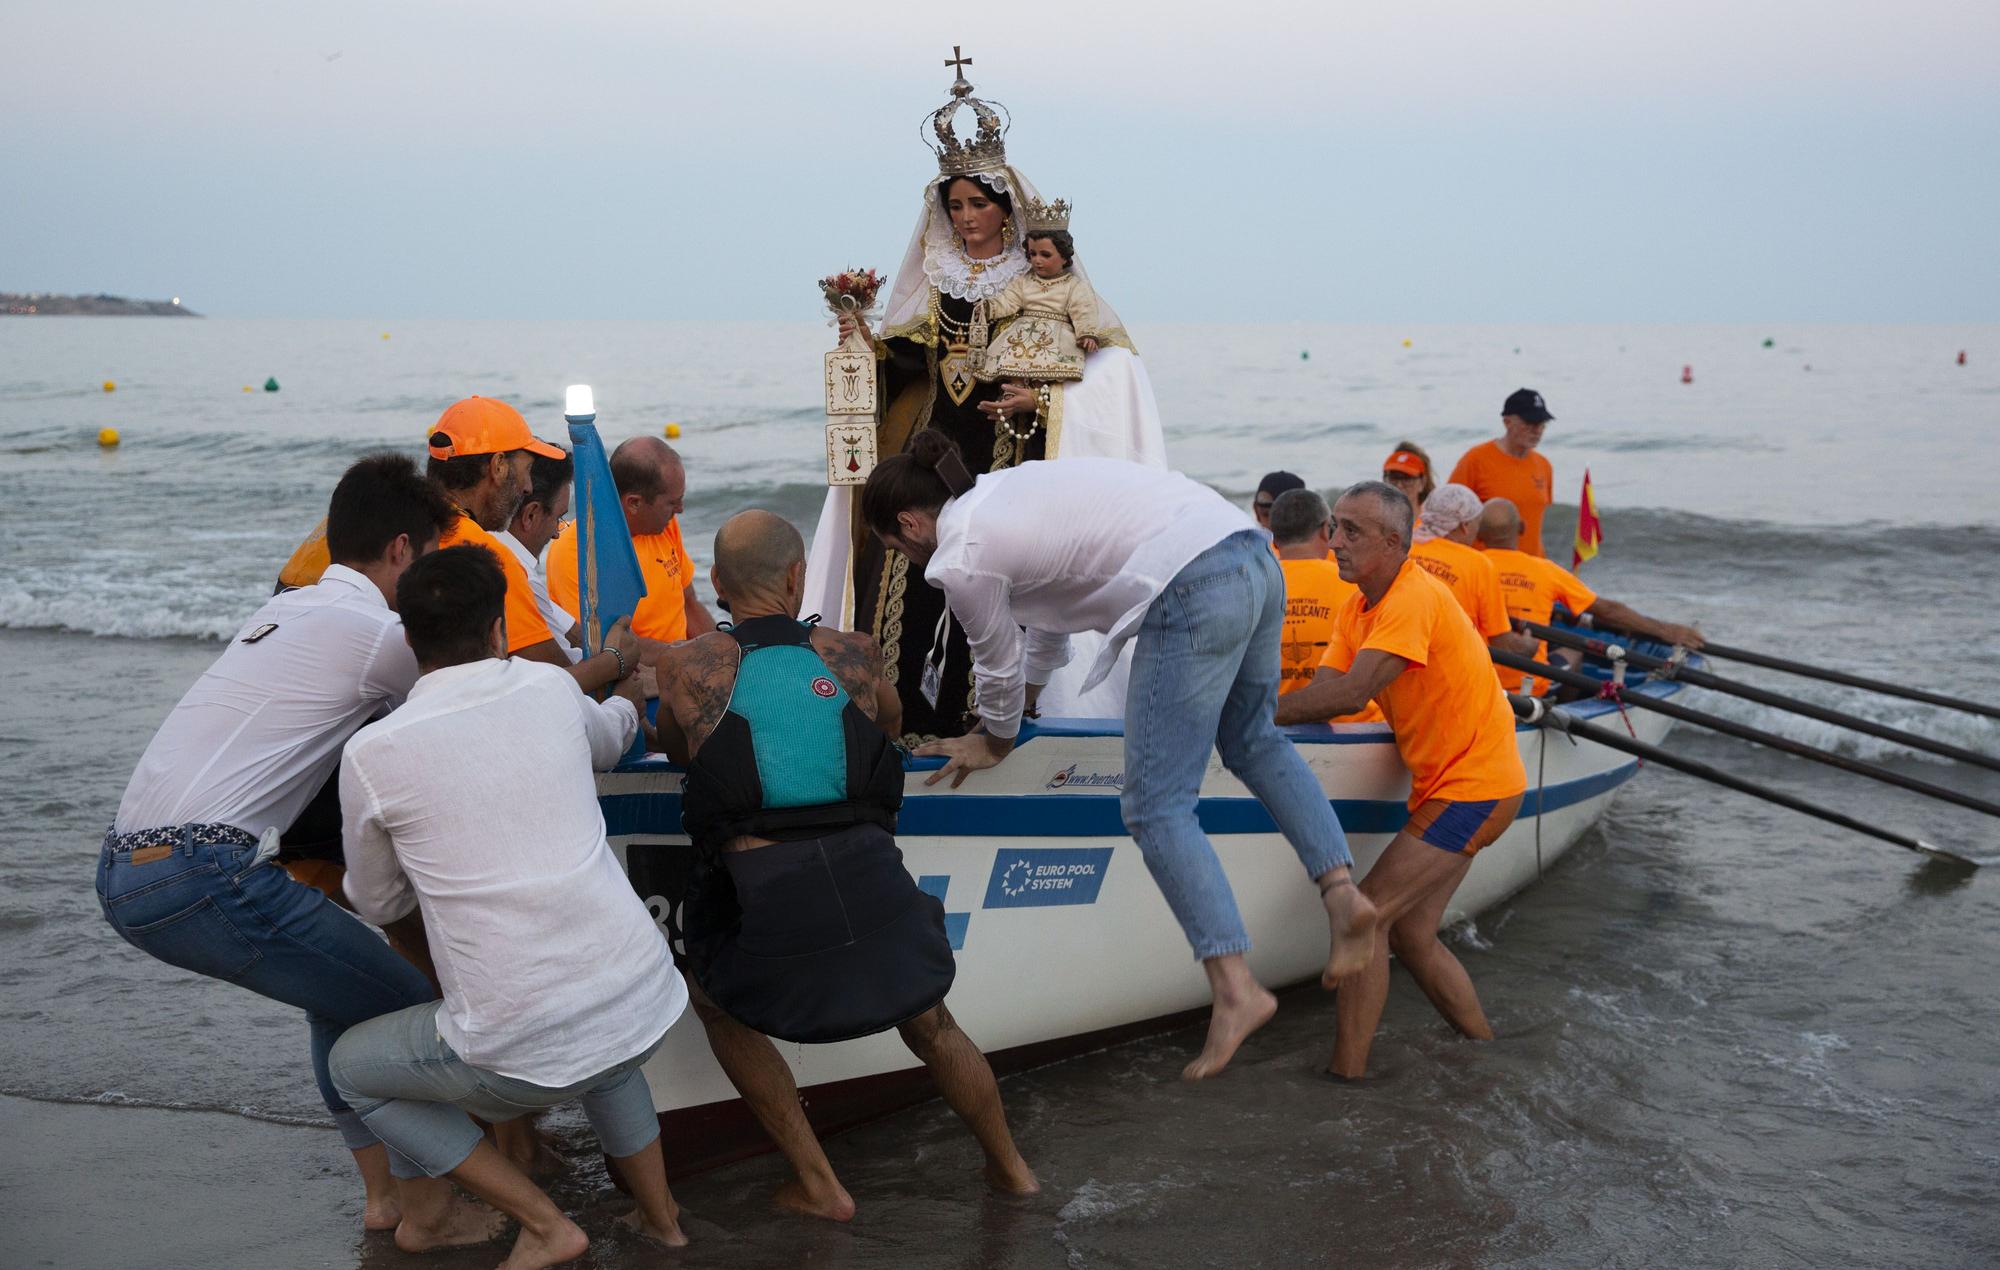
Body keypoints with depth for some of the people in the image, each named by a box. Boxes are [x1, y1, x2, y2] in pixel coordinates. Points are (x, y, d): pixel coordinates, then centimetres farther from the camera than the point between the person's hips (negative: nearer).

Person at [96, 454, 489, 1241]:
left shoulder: (284, 610, 20)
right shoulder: (378, 632, -7)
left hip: (123, 870, 10)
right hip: (204, 873, -10)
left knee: (341, 991, 25)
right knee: (408, 1006, 2)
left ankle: (381, 1191, 29)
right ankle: (426, 1208, 15)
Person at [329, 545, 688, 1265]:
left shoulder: (372, 755, -5)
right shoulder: (551, 690, 4)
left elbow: (377, 904, 13)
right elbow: (609, 740, 31)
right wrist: (630, 692, 54)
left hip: (525, 1049, -5)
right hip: (647, 1004, 5)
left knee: (351, 1066, 21)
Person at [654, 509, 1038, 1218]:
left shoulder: (688, 667, 7)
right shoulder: (853, 656, 11)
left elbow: (673, 747, 29)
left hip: (765, 895, -2)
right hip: (871, 874, 2)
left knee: (719, 1004, 29)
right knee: (931, 1028, 29)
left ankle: (818, 1186, 26)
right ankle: (1009, 1167, 47)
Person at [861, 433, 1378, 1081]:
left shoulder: (963, 558, -3)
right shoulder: (1002, 489, 25)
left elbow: (998, 667, 12)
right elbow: (1046, 617, 37)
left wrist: (996, 742, 32)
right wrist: (1019, 705, 48)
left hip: (1194, 595, -10)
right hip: (1254, 556, 10)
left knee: (1155, 805, -2)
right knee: (1251, 739, 30)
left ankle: (1235, 989, -9)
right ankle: (1342, 888, 18)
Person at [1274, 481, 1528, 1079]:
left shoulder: (1414, 598, -22)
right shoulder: (1360, 604, 8)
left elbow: (1350, 693, -31)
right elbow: (1325, 690, -2)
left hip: (1472, 788, -10)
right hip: (1445, 783, 10)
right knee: (1410, 934, 13)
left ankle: (1346, 1074, -10)